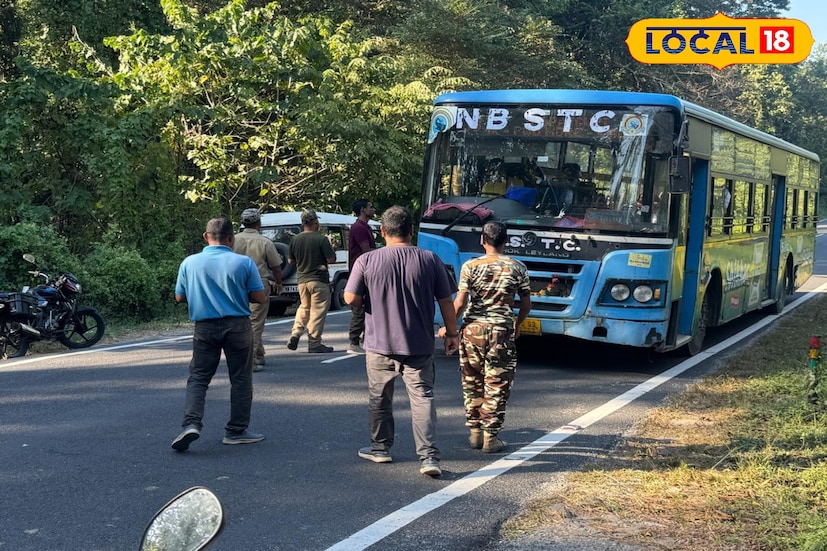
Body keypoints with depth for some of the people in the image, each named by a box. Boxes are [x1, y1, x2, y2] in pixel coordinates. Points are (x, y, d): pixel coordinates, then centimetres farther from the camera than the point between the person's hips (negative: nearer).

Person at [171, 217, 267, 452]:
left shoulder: (190, 263, -2)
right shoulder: (244, 263, -7)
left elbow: (179, 297, 6)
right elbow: (259, 297, -5)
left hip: (205, 327, 1)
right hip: (238, 326, -1)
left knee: (198, 377, 8)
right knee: (240, 379, 10)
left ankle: (191, 423, -10)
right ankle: (236, 431, 14)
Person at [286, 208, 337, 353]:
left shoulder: (295, 240, 1)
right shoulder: (321, 239, -14)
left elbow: (290, 261, 9)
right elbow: (331, 259, -13)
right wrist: (330, 248, 5)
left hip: (302, 280, 5)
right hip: (318, 280, -5)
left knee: (304, 307, 23)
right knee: (318, 311, 2)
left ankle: (295, 333, 6)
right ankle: (314, 343, 4)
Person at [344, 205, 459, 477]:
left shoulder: (367, 261, -8)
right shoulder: (430, 260, -4)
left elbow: (351, 298, -8)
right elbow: (446, 302, 0)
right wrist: (452, 333, 12)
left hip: (380, 344, 0)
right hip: (419, 345, 0)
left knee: (379, 398, 17)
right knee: (423, 397, 2)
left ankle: (380, 448, 29)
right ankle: (429, 456, -7)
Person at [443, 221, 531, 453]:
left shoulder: (470, 266, -2)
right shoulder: (517, 268, 1)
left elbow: (460, 302, -7)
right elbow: (526, 303, 6)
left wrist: (448, 327, 7)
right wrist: (517, 325, 24)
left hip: (473, 329, 1)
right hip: (502, 332, -1)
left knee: (472, 383, 14)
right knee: (496, 386, 5)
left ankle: (475, 433, 21)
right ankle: (490, 438, 7)